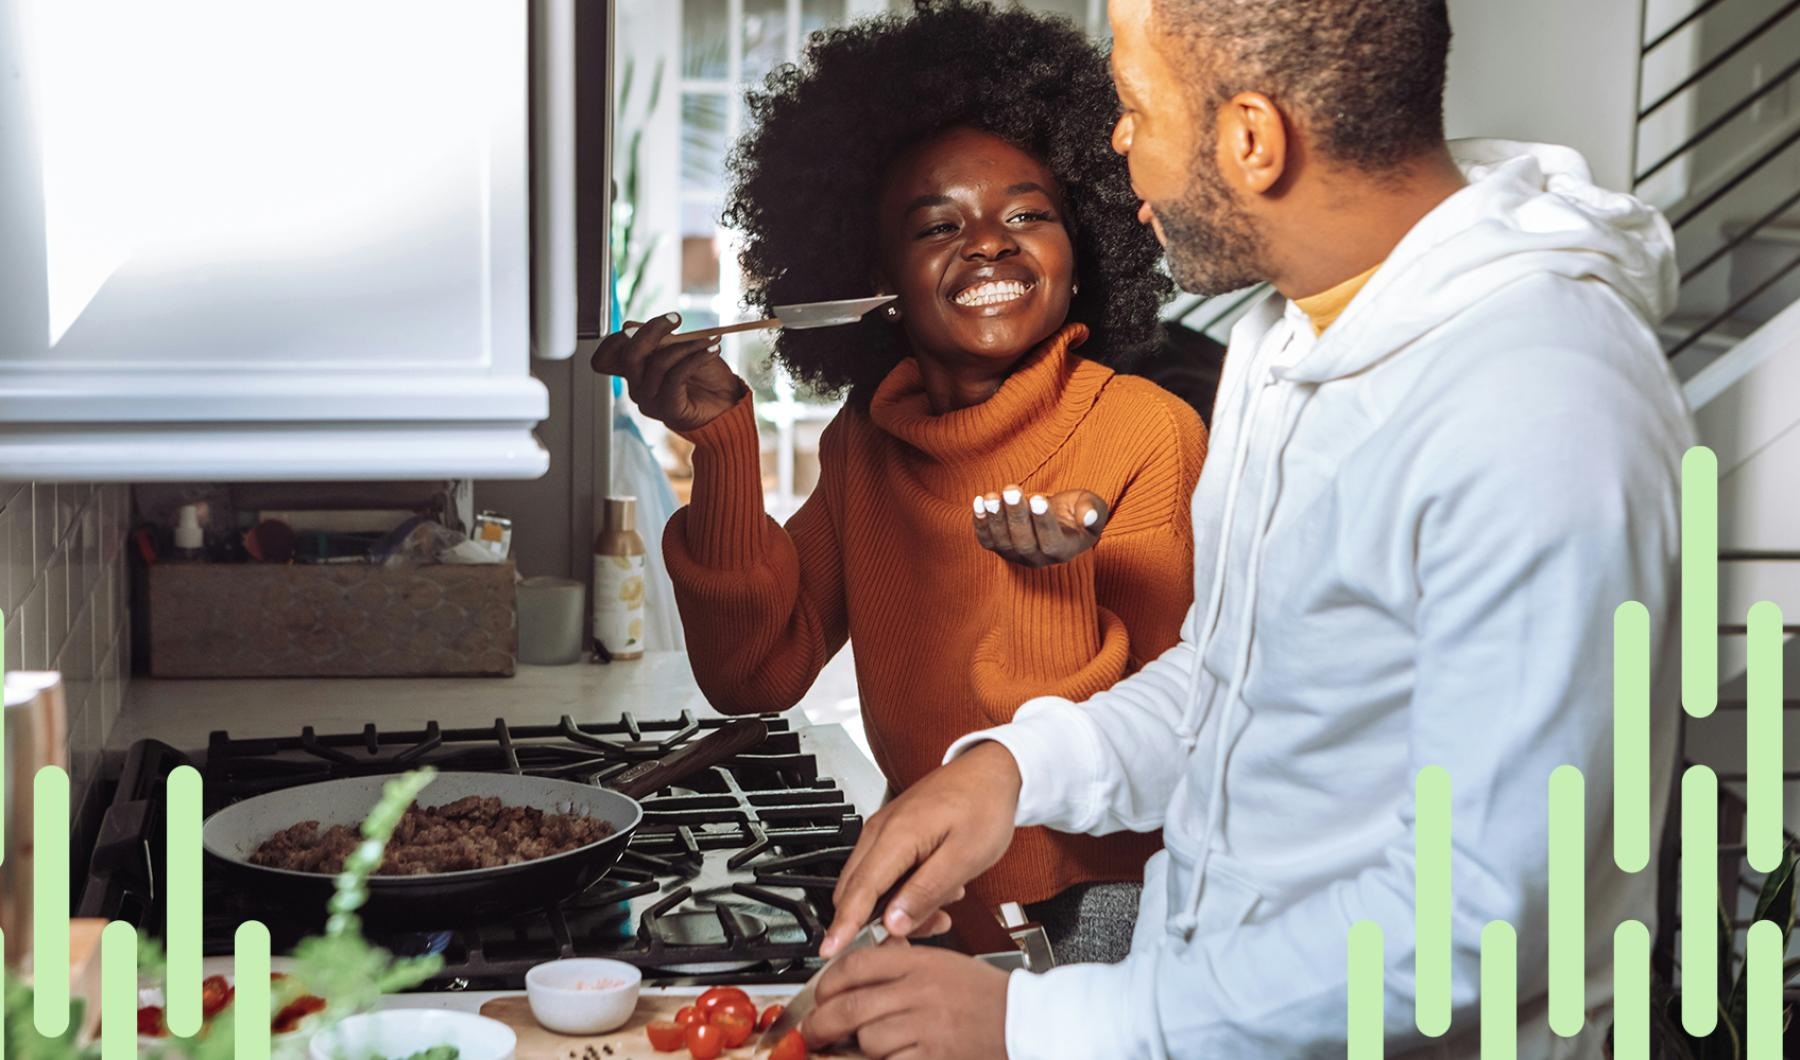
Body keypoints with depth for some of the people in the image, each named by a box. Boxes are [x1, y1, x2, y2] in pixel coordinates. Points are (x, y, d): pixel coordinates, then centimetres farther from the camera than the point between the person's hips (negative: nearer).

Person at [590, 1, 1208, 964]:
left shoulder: (1148, 431, -12)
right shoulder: (864, 443, 3)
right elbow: (756, 675, -2)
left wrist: (1079, 570, -29)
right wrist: (723, 440, -10)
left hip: (1103, 898, -4)